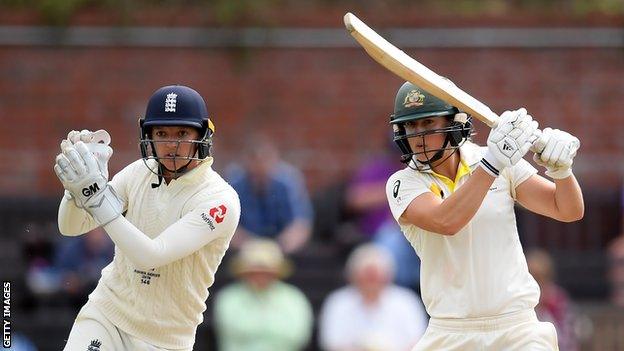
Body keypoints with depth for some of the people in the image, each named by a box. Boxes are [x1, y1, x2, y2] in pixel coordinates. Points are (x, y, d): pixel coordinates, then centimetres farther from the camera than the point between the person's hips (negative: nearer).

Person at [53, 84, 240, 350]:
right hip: (104, 315, 3)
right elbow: (71, 227, -4)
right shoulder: (139, 173, -1)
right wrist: (80, 184, -24)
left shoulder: (220, 200, -17)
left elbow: (151, 256, -27)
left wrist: (96, 193, -30)